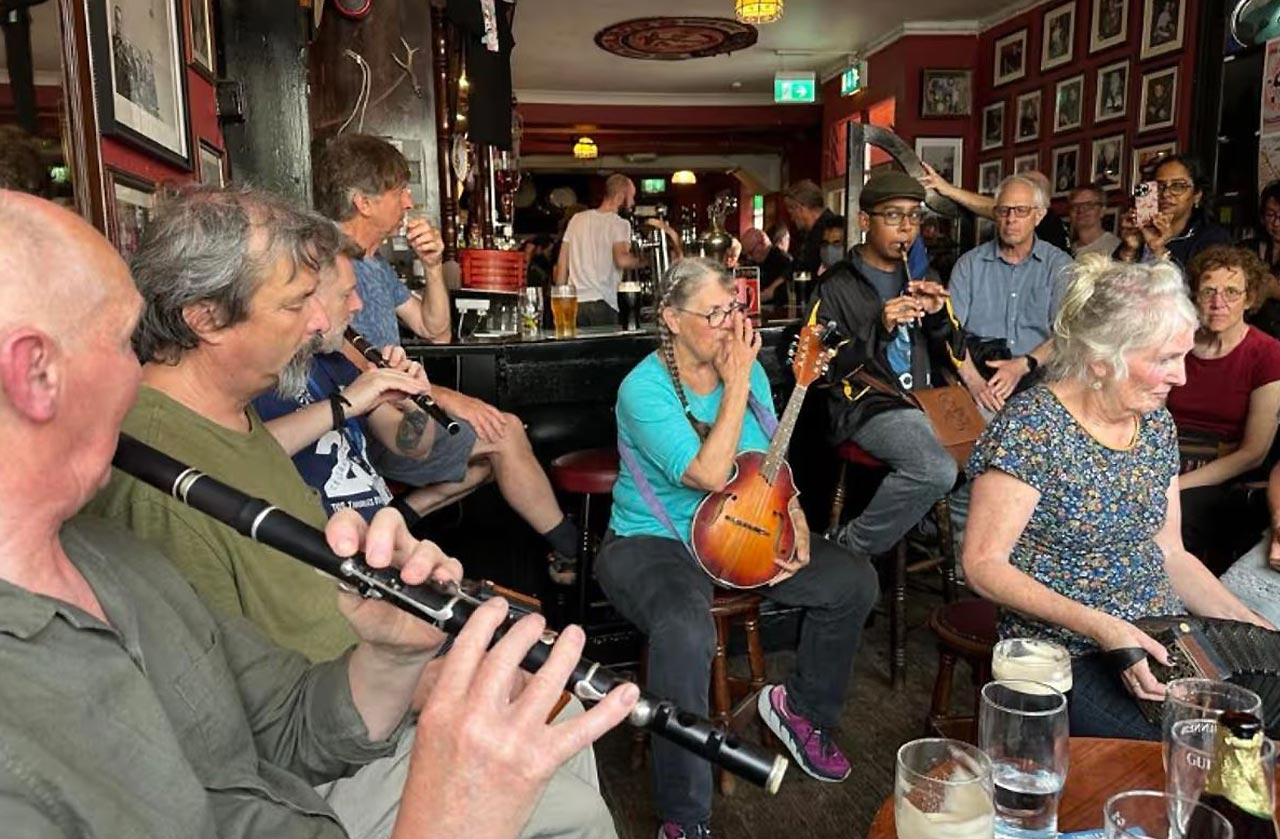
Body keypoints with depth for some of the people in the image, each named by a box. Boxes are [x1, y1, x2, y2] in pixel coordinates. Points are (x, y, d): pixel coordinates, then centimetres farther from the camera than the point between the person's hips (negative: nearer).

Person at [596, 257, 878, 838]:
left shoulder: (750, 371, 2)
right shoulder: (644, 388, -18)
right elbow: (709, 475, -28)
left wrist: (797, 526, -4)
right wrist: (736, 384, -25)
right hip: (653, 543, -6)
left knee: (853, 581, -4)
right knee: (686, 631, -36)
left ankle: (801, 705, 20)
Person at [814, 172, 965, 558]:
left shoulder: (923, 278, 19)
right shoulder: (838, 286, 0)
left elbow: (954, 358, 16)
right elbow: (824, 369, -7)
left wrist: (939, 316, -4)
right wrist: (878, 329, -19)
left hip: (927, 403, 7)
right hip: (870, 407, -6)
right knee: (936, 470, -31)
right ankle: (853, 547, -11)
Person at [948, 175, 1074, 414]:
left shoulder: (1059, 264, 9)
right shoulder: (969, 264, 10)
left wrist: (1024, 365, -20)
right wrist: (974, 381, -18)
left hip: (1038, 374, 1)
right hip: (979, 371, -1)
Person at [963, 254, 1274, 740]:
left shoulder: (1156, 423, 8)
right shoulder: (1030, 428, -16)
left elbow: (1169, 552, 17)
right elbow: (984, 566, -16)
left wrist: (1250, 625, 4)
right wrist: (1101, 627, -23)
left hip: (1165, 644, 7)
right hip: (1068, 658, -7)